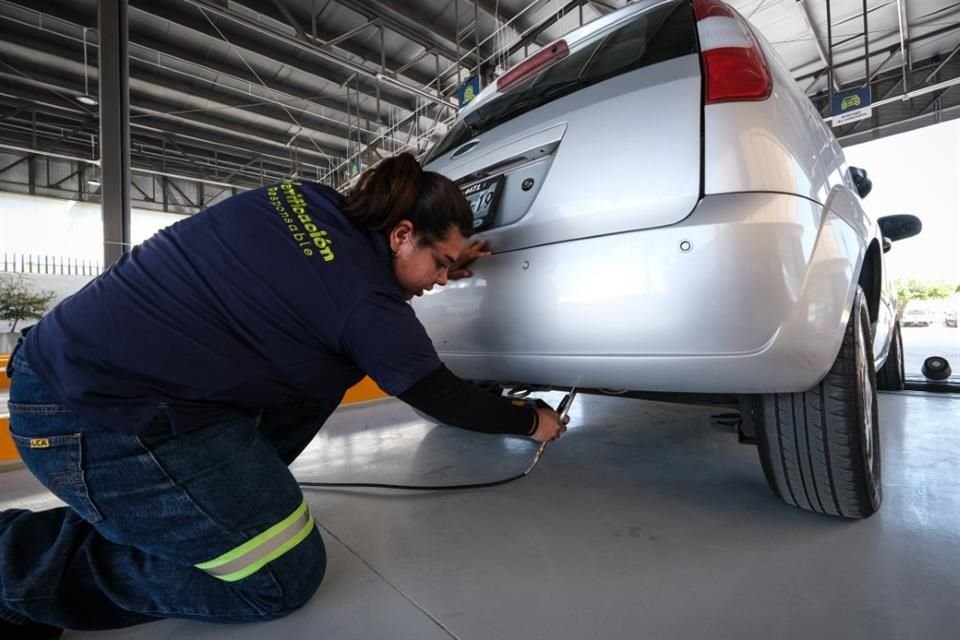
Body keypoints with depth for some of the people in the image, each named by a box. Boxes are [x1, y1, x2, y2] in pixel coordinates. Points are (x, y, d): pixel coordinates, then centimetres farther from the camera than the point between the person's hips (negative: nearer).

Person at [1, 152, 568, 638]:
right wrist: (532, 421, 11)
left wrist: (444, 270, 16)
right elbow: (442, 397, -7)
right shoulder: (367, 302, -19)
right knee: (287, 578, 0)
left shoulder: (306, 198, 3)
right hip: (100, 418, -9)